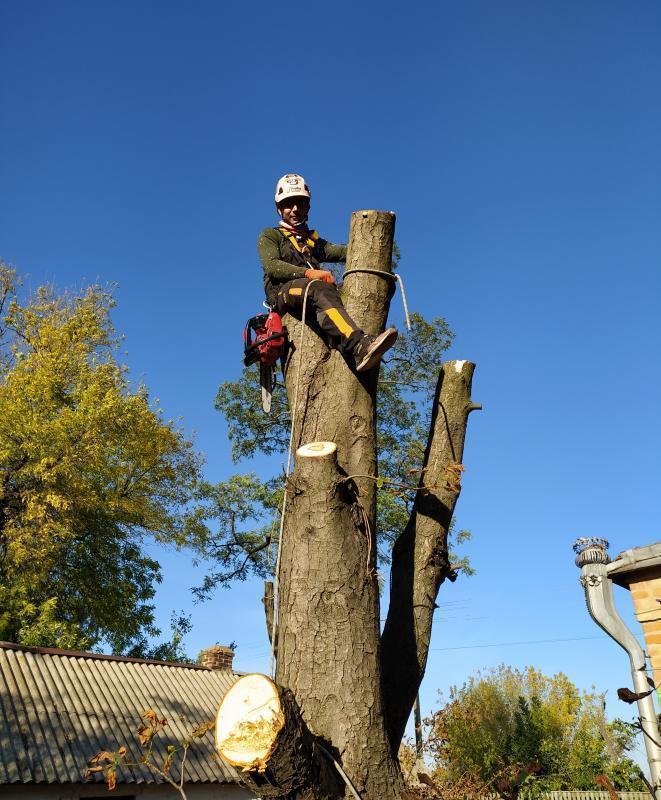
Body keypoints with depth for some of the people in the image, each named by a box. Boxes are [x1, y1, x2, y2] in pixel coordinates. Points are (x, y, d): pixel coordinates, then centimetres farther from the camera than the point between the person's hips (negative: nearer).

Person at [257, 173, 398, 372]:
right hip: (282, 291, -5)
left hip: (313, 294, 5)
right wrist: (307, 272, -16)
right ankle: (360, 347, -59)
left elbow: (336, 251, 15)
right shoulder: (270, 236, 20)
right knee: (319, 289, -37)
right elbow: (271, 266, -2)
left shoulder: (313, 239, 36)